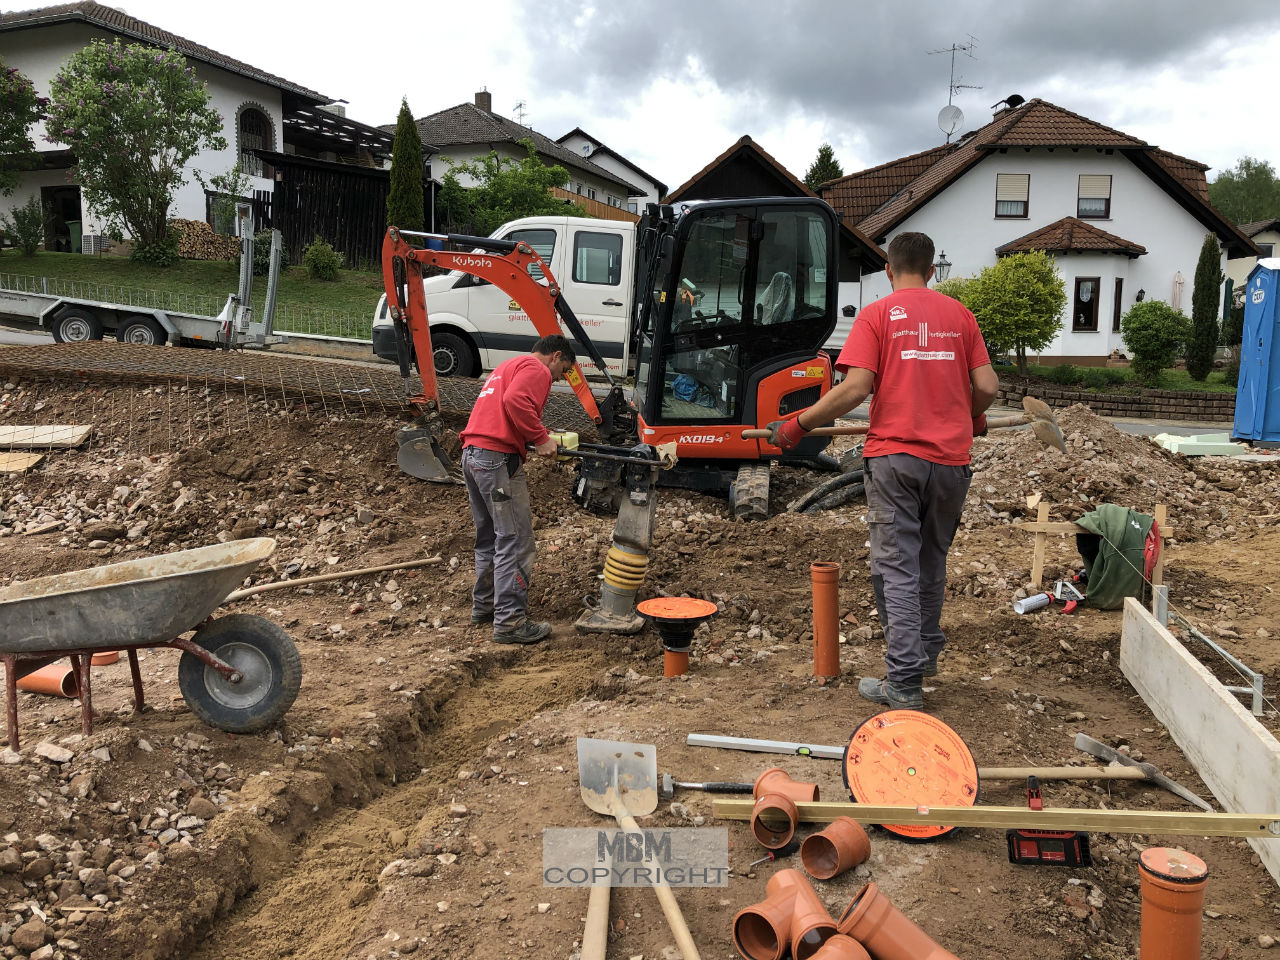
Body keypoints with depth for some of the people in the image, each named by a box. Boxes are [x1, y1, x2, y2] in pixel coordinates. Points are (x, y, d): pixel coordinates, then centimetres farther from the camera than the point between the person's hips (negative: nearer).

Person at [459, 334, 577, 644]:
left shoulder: (510, 366, 29)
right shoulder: (537, 369, -3)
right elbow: (515, 401, -22)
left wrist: (540, 436, 15)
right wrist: (540, 438, -14)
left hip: (472, 455, 10)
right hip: (499, 458, -10)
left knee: (489, 537, 20)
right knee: (515, 541, -6)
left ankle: (483, 605, 30)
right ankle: (510, 621, -6)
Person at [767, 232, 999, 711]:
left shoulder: (877, 315, -1)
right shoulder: (958, 313, 9)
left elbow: (855, 388, -13)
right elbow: (987, 386, 4)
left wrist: (798, 426, -6)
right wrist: (972, 419, 26)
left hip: (894, 456, -4)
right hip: (950, 457, 4)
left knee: (898, 569, 0)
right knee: (932, 562, 20)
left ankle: (904, 683, 0)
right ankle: (925, 652, 37)